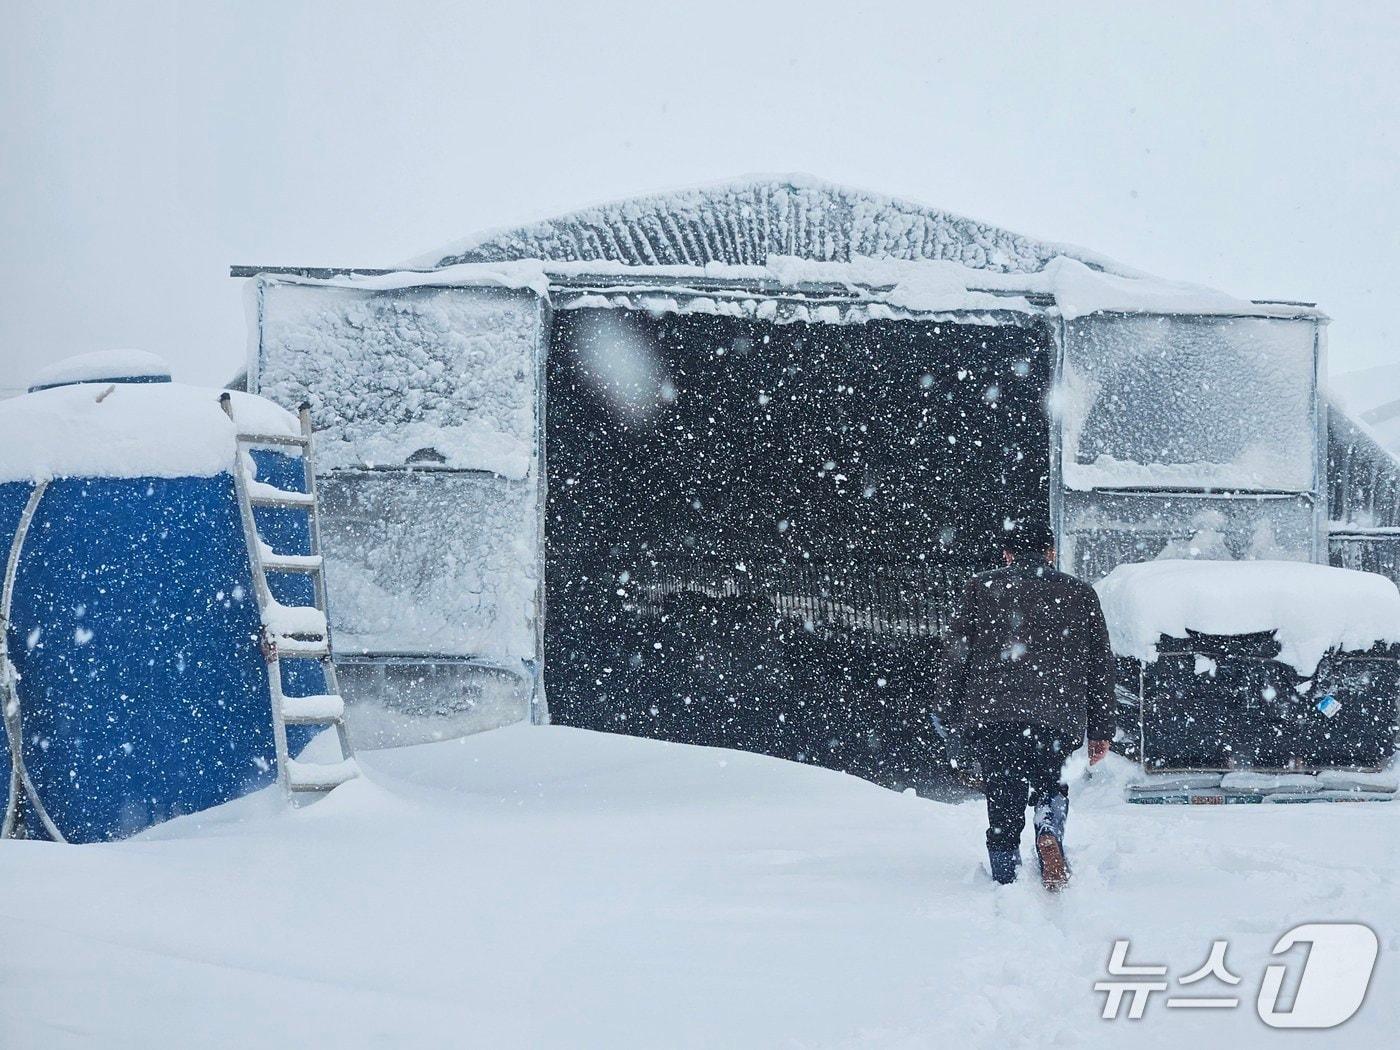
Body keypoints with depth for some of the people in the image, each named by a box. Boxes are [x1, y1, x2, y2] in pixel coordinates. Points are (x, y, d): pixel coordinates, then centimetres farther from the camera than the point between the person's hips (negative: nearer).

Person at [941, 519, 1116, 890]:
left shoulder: (981, 588, 12)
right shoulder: (1080, 593, 15)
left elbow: (956, 655, 8)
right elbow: (1101, 665, 15)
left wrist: (953, 714, 14)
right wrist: (1101, 730, 19)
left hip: (990, 713, -1)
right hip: (1059, 715, 1)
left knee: (1004, 805, 7)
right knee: (1048, 782, 23)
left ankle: (1007, 885, 0)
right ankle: (1049, 831, -6)